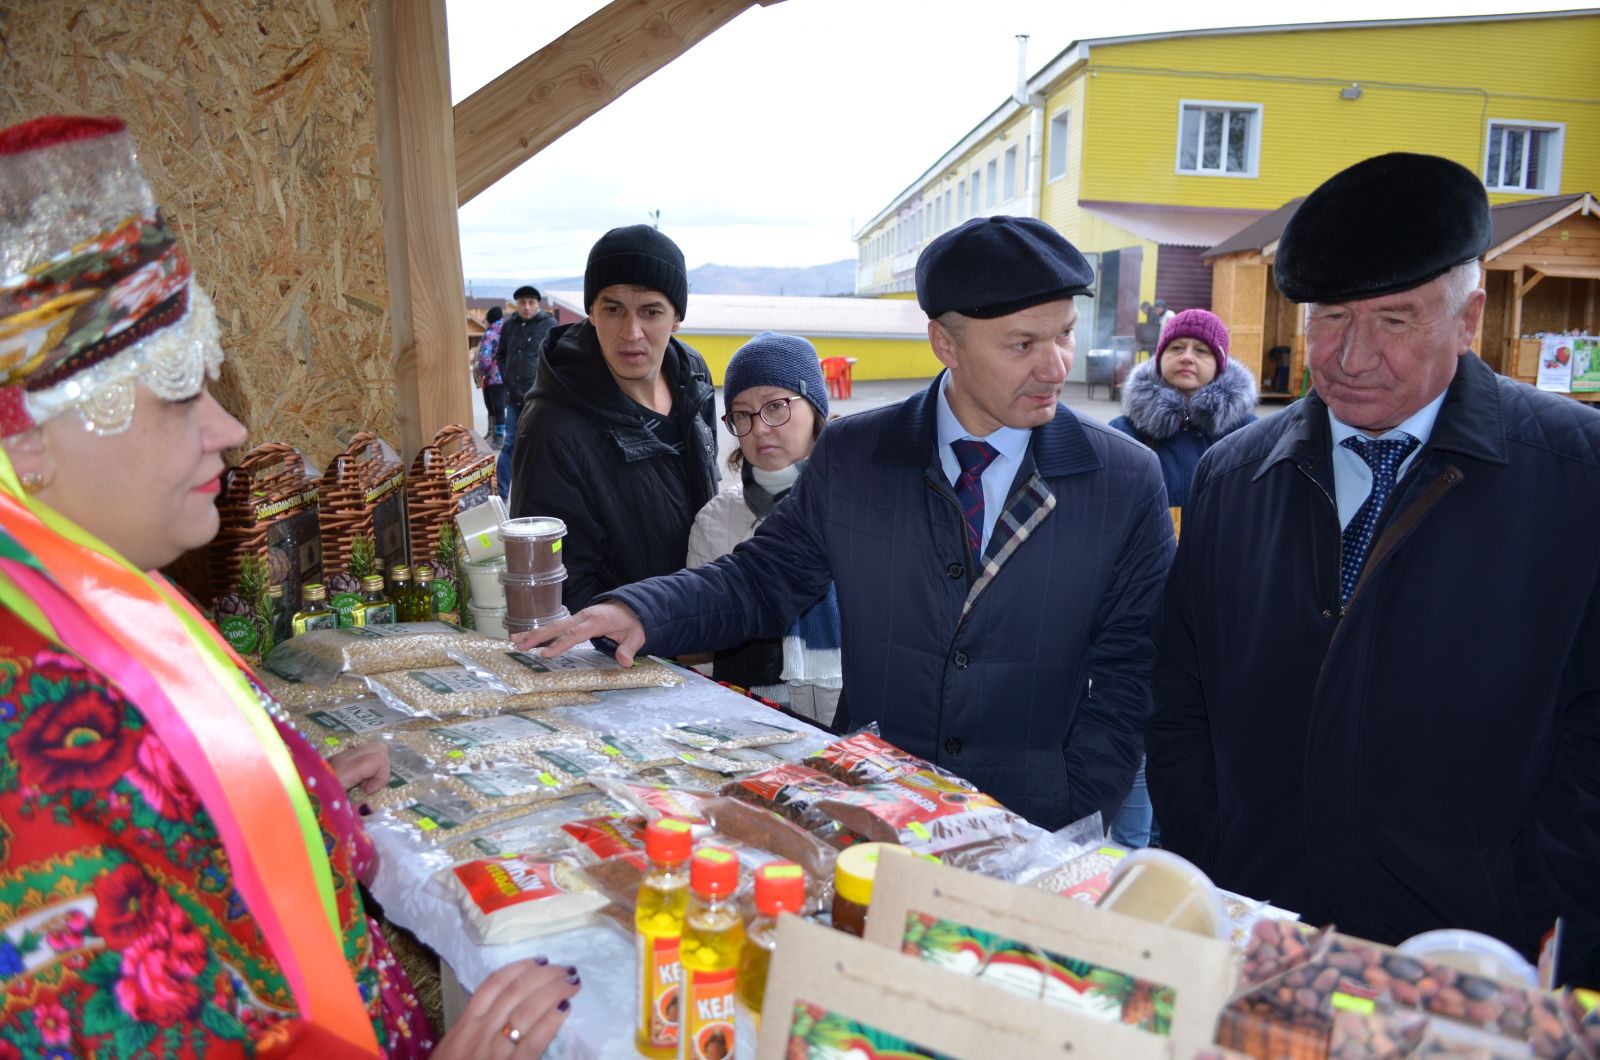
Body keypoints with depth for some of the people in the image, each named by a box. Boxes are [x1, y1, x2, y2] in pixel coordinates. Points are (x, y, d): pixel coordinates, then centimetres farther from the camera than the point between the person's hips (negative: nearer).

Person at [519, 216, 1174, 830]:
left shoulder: (1127, 481, -1)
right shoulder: (851, 457, 2)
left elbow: (1123, 675, 0)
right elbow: (762, 579, 7)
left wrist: (1070, 826, -9)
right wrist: (638, 611, -11)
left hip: (1033, 831, 0)